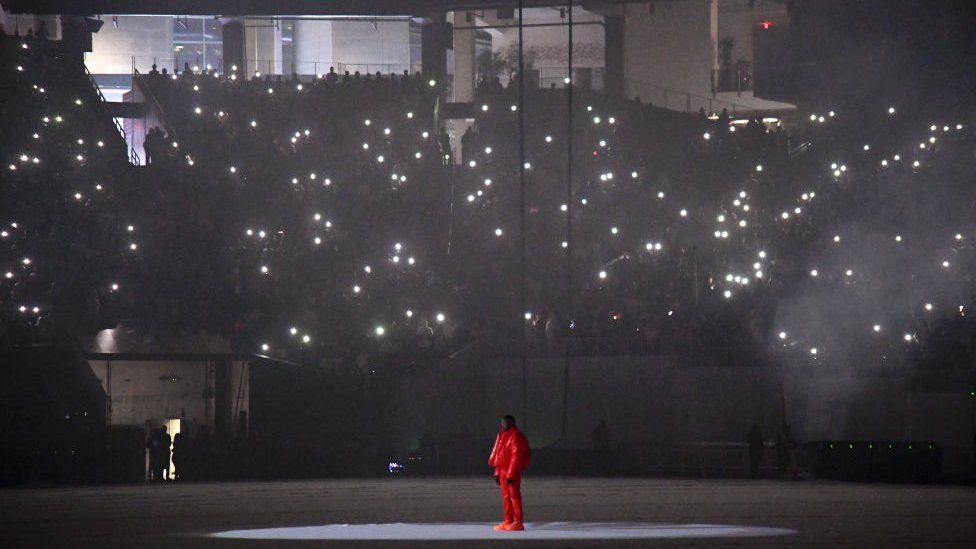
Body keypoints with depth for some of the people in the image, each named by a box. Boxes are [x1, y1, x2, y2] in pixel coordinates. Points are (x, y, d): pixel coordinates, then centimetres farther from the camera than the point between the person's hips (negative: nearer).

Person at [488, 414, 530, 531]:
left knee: (514, 496, -7)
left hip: (513, 472, -9)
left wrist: (511, 474, -22)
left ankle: (518, 523, -4)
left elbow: (516, 456, -19)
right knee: (506, 496, 11)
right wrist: (497, 473, 19)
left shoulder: (516, 437, -14)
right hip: (503, 470, 9)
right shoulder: (503, 436, 16)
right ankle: (508, 522, 15)